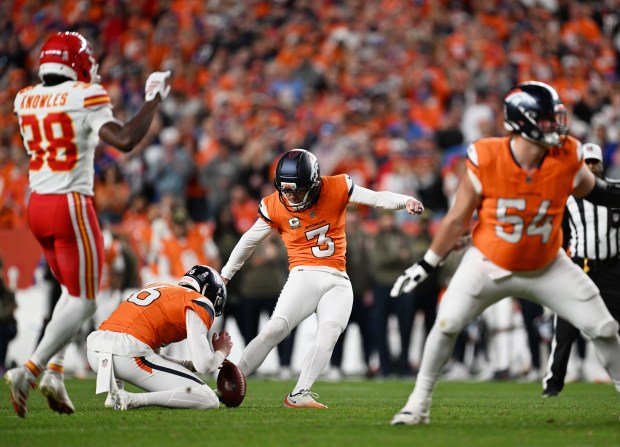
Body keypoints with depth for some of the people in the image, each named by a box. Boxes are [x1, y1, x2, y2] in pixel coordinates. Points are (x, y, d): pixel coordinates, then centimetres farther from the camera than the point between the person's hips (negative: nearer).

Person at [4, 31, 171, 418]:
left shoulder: (26, 99, 7)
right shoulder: (85, 98, -12)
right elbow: (125, 140, -22)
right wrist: (155, 100, -12)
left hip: (37, 205, 7)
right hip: (71, 206, -7)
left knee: (72, 292, 23)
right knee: (83, 301, 1)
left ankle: (54, 372, 9)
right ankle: (29, 371, -13)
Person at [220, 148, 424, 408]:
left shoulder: (337, 189, -3)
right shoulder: (274, 206, -1)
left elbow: (376, 198, -5)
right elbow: (249, 241, 11)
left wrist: (405, 201, -25)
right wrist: (224, 276, 20)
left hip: (337, 282, 2)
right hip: (303, 277, -1)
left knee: (329, 334, -20)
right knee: (275, 329, -19)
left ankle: (299, 395, -21)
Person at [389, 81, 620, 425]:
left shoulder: (567, 159, -18)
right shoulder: (485, 160, -23)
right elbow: (457, 220, -10)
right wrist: (426, 265, -6)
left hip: (546, 268, 2)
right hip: (489, 264, -2)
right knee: (447, 323, -14)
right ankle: (419, 403, 2)